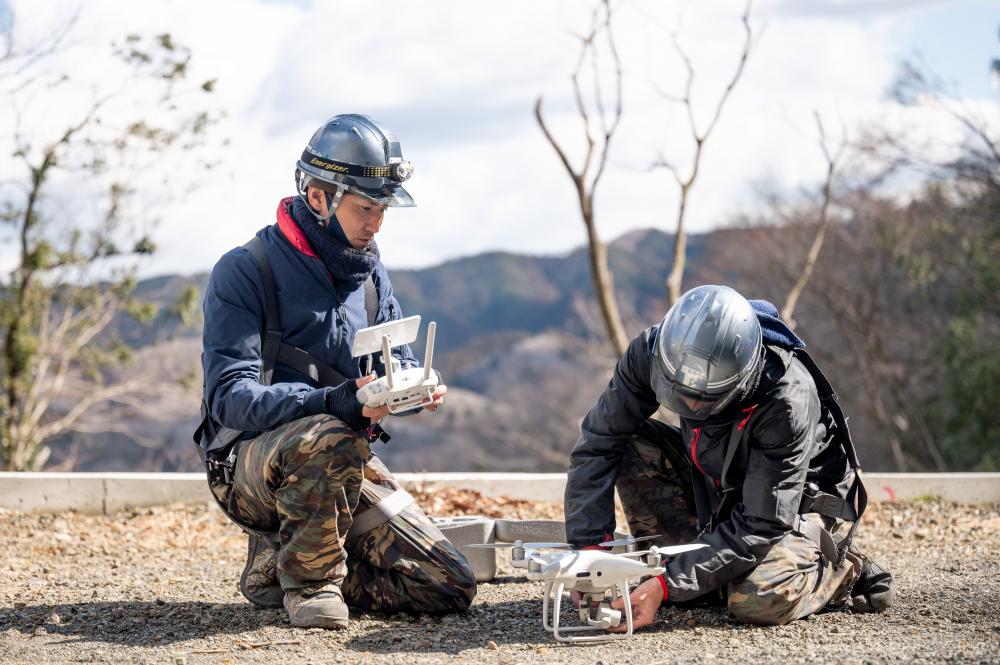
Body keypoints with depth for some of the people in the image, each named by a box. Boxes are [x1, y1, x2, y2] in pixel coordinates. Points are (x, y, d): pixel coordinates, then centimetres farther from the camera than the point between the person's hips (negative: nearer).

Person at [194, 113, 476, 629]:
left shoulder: (368, 271, 13)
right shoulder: (245, 271, -9)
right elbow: (231, 397, -18)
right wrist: (329, 402, -35)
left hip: (349, 461, 7)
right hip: (249, 464, -7)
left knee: (451, 588, -7)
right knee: (330, 440, -41)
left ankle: (279, 566, 10)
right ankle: (308, 578, -15)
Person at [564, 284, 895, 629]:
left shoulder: (788, 403, -37)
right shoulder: (652, 352, -25)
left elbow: (760, 526, -34)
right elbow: (598, 443, -18)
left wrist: (667, 585, -41)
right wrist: (588, 545, -30)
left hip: (803, 503, -6)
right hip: (720, 490, 6)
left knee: (760, 600, -33)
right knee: (632, 444, -18)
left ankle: (843, 570, -1)